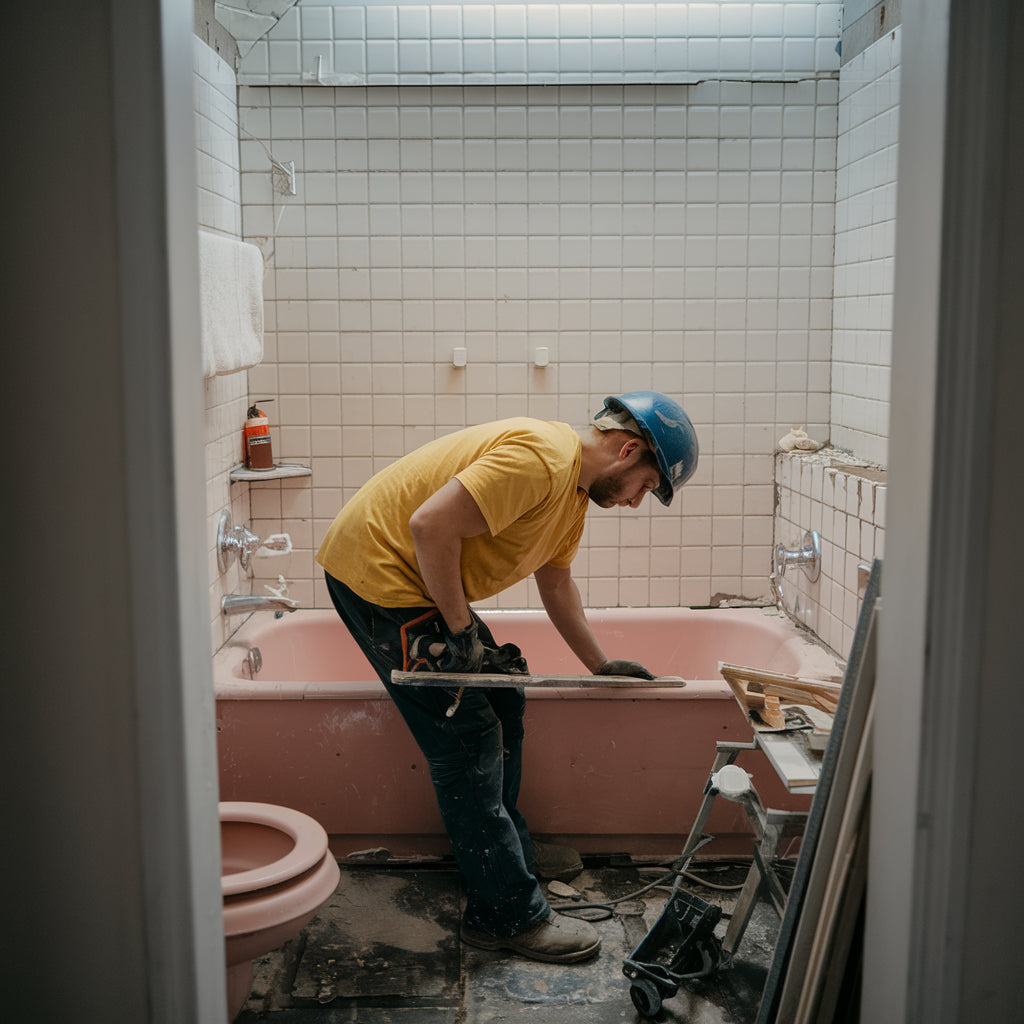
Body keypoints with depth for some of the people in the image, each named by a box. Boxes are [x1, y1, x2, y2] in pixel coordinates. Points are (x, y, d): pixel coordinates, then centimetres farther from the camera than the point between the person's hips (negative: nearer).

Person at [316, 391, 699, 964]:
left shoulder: (573, 485, 11)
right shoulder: (542, 455, -23)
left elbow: (556, 582, 24)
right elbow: (431, 525, -30)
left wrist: (601, 667, 26)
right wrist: (462, 632, -21)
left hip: (420, 580, 10)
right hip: (376, 569, -10)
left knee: (502, 703, 17)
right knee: (468, 740, -7)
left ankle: (504, 846, 34)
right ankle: (507, 913, 2)